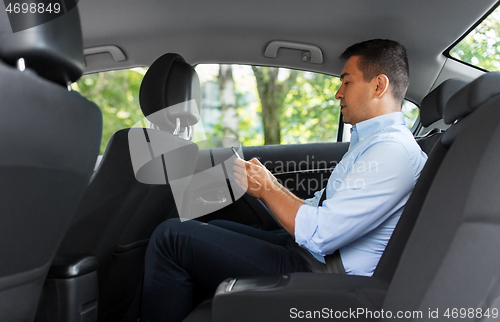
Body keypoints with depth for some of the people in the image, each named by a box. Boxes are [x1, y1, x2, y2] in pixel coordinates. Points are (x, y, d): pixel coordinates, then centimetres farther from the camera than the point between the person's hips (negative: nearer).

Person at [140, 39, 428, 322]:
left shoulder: (393, 149, -18)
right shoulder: (368, 141, 17)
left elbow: (319, 235, -25)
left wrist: (266, 188, -10)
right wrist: (273, 187, 2)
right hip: (312, 256, 11)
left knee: (172, 236, -13)